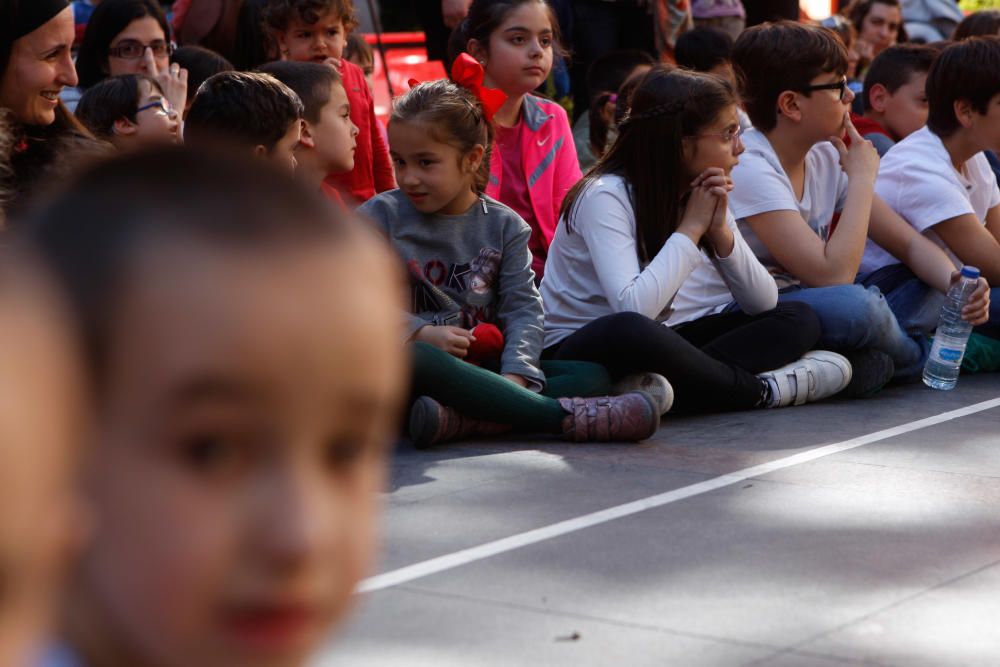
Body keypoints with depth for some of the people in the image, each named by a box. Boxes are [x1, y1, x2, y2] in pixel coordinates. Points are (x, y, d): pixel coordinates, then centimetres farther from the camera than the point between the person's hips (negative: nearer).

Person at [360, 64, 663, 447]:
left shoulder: (504, 226, 9)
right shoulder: (380, 216, 3)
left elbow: (523, 306, -1)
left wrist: (515, 376, -19)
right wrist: (418, 332, -21)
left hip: (484, 365, 4)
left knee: (592, 374, -16)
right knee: (413, 360, -41)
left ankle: (459, 420, -42)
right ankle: (566, 416, -38)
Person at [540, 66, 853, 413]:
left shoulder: (701, 193, 4)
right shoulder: (605, 196, -18)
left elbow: (763, 303, 0)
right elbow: (633, 310, -35)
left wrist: (720, 230, -14)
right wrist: (690, 228, -23)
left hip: (649, 347, 8)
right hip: (575, 354, -7)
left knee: (797, 318, -5)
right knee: (629, 330, -42)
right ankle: (762, 389, -22)